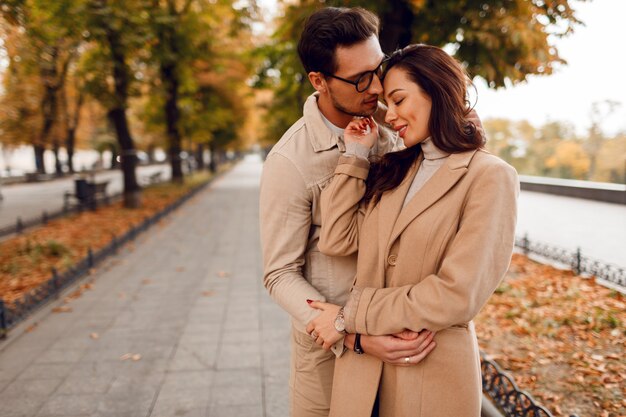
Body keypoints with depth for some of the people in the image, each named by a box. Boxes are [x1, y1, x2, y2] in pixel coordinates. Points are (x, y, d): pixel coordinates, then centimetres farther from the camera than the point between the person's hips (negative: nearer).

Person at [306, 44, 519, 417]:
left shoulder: (490, 177, -11)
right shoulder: (394, 170, 7)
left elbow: (456, 295, -19)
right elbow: (337, 241, -4)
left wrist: (350, 316, -15)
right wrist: (356, 155, -1)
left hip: (434, 371, -5)